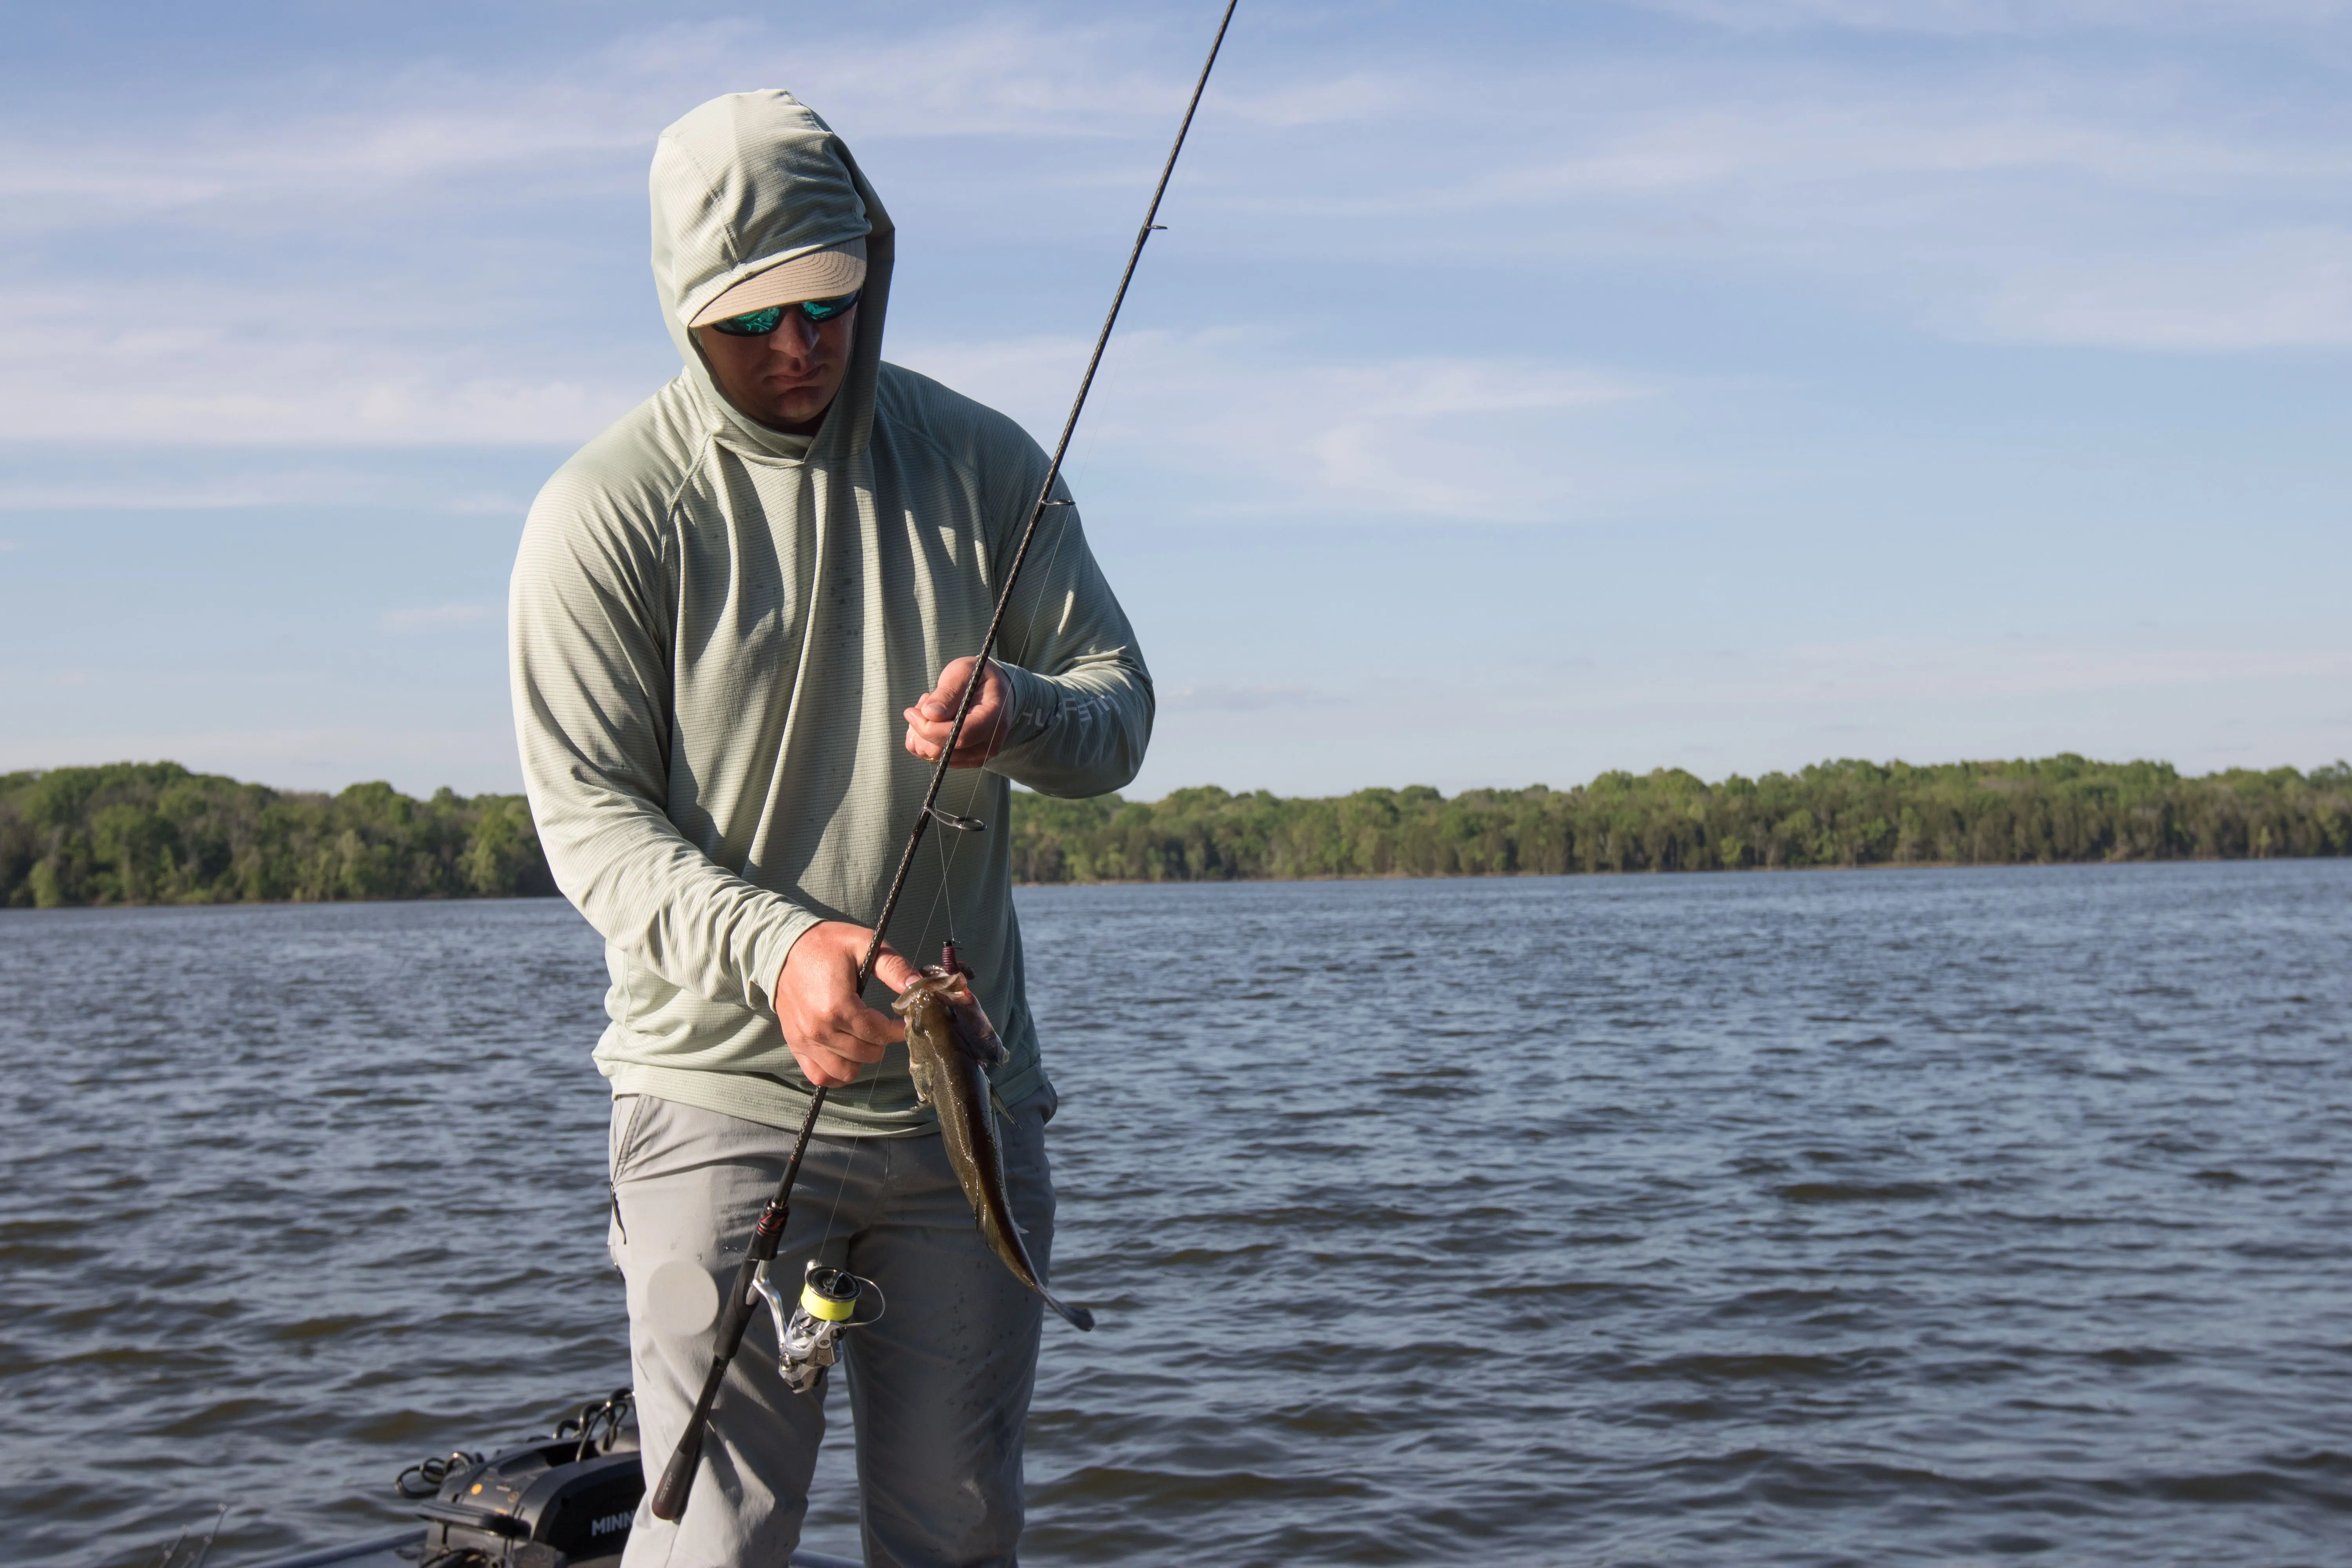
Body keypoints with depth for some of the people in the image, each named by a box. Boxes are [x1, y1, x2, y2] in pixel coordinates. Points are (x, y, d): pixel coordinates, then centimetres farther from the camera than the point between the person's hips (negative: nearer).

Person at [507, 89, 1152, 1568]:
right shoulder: (606, 513, -6)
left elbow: (1121, 700, 7)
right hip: (724, 1098, -3)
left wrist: (1021, 710, -18)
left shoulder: (987, 464, 5)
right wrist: (778, 947, -27)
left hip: (967, 1092, 4)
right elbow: (589, 814, -10)